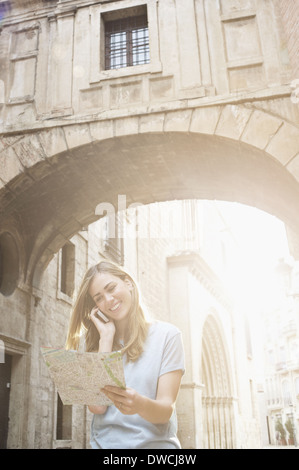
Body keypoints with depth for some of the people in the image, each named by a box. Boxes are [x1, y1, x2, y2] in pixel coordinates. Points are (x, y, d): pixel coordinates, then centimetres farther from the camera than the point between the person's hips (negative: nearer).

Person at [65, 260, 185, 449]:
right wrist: (106, 338, -3)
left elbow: (167, 410, -4)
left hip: (154, 442, -2)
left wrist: (140, 404, -24)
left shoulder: (167, 335, 1)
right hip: (104, 442, 2)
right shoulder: (97, 343, 10)